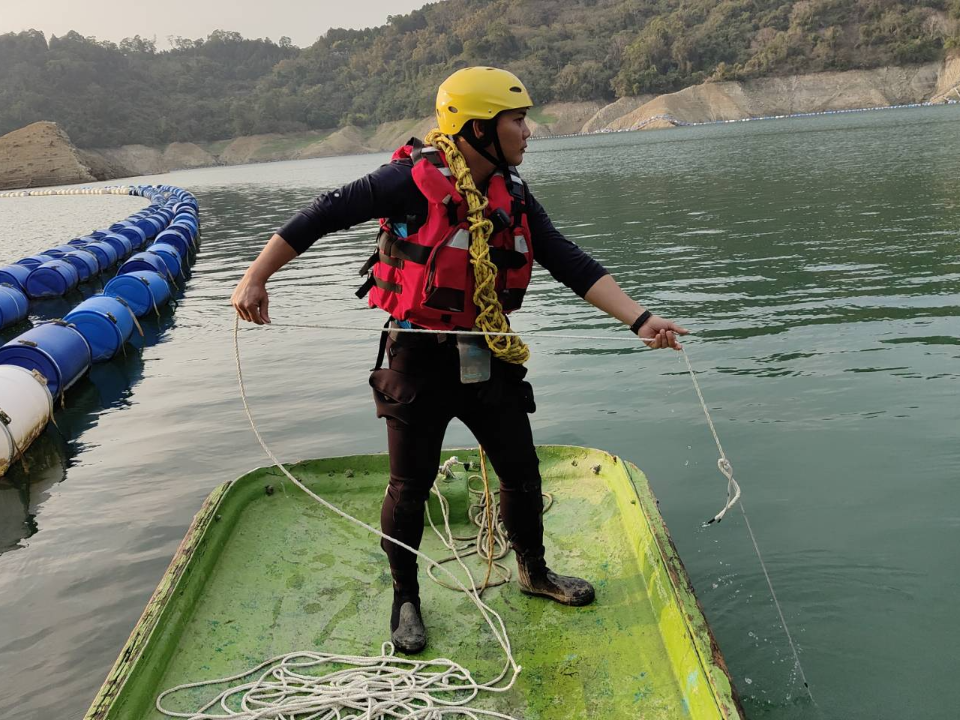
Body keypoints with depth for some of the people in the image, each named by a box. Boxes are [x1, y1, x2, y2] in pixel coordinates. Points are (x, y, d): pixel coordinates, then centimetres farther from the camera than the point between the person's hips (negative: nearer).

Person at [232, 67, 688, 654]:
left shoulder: (512, 194, 2)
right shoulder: (416, 180, -17)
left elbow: (570, 263, -5)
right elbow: (325, 215, -13)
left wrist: (640, 319, -15)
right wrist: (257, 279, -13)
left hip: (488, 357, 6)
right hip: (420, 357, -5)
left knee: (522, 473, 15)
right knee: (410, 487, 6)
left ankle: (534, 572, 40)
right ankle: (406, 599, 29)